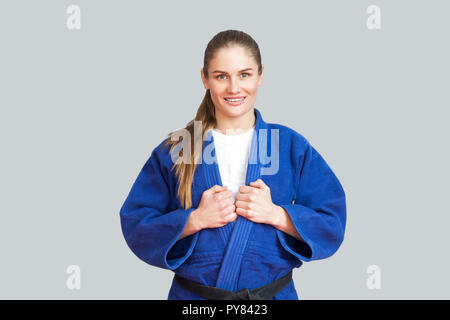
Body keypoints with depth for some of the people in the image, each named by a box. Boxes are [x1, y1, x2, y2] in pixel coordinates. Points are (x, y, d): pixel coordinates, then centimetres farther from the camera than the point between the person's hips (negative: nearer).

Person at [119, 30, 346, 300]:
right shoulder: (174, 150, -2)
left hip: (274, 293, 1)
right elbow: (135, 226, -5)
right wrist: (195, 219, -19)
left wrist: (275, 214, -19)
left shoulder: (292, 146, -1)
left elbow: (332, 226, -4)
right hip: (192, 295, 0)